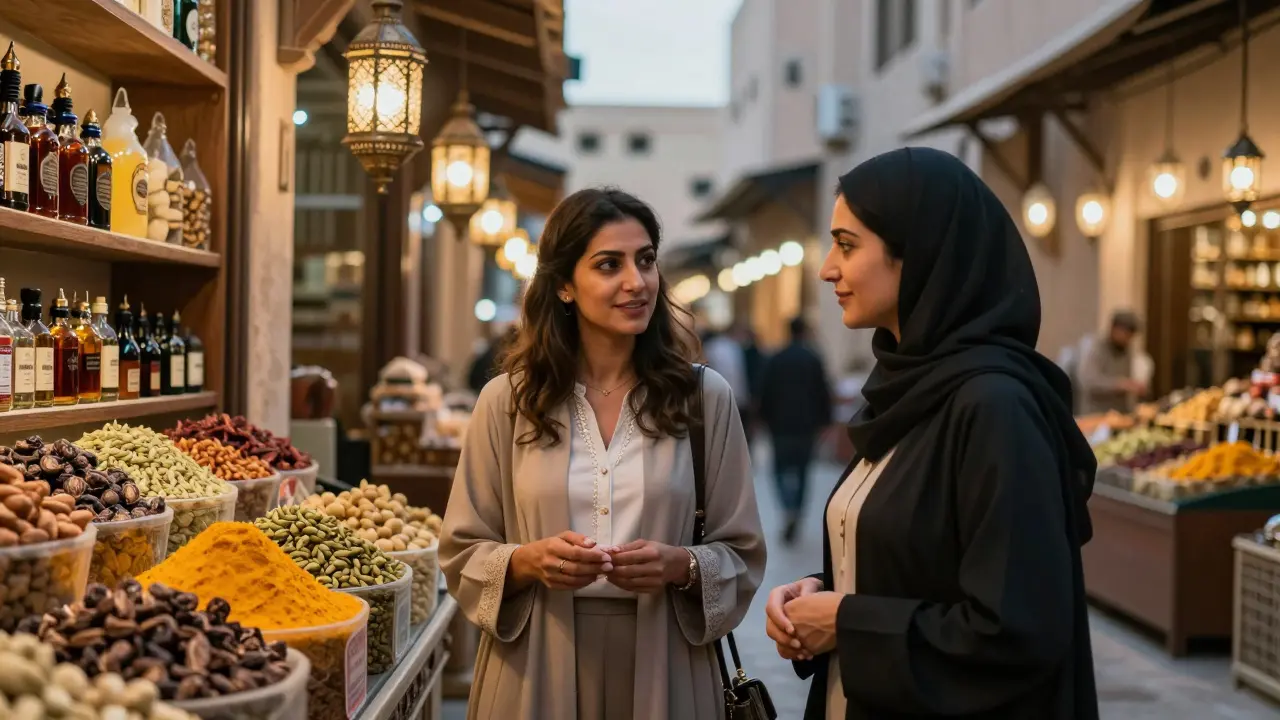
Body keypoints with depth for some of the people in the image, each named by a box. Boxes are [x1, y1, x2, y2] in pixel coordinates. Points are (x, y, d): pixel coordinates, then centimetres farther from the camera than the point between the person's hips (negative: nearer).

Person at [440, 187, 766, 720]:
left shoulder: (705, 397, -1)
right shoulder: (507, 400, -2)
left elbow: (741, 557, 2)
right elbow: (462, 555, 2)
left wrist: (681, 567, -17)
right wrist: (528, 561, -17)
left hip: (662, 673, 0)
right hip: (535, 674, 0)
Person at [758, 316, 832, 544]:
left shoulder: (774, 361, -1)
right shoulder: (813, 360, -4)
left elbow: (765, 394, 2)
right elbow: (823, 393, -3)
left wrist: (767, 419, 12)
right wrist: (824, 420, 7)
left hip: (781, 424, 0)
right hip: (807, 424, 0)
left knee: (782, 468, 5)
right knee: (802, 469, 12)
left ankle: (789, 510, -18)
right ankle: (796, 514, 15)